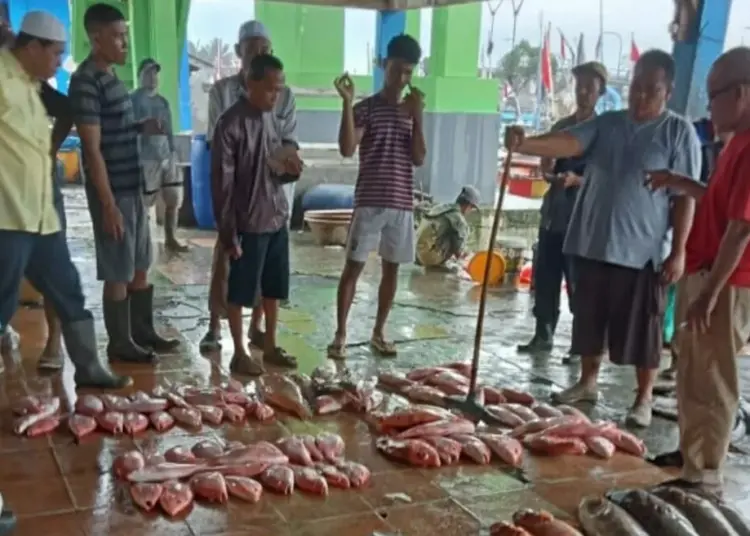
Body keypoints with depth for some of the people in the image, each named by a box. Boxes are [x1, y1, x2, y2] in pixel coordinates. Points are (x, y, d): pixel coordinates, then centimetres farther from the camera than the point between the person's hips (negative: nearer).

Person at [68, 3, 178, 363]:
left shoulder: (110, 76, 12)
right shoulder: (86, 82, -16)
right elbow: (92, 149, -19)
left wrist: (143, 128, 6)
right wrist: (108, 204, -20)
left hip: (133, 186, 9)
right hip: (112, 191, -9)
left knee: (141, 266, 16)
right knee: (118, 272, 1)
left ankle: (142, 332, 28)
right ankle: (120, 343, 14)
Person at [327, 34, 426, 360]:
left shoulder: (411, 112, 11)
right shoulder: (365, 109, -1)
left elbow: (419, 159, 1)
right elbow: (346, 149, -16)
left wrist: (417, 116, -7)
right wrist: (347, 103, -21)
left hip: (402, 203, 4)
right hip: (369, 202, -4)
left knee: (392, 268, 9)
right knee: (353, 266, -2)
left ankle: (378, 333, 20)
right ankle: (340, 334, 5)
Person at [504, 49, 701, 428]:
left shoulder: (679, 132, -4)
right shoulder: (606, 124, 8)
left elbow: (685, 196, -7)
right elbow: (568, 143, -9)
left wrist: (678, 251, -12)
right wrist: (524, 145, -28)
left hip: (644, 250, -4)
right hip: (593, 243, 5)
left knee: (642, 328, 4)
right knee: (590, 320, 15)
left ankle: (644, 399, 18)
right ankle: (588, 382, 32)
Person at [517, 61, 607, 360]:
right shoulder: (561, 126, 15)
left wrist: (577, 179, -24)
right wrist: (549, 172, -8)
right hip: (552, 213, 5)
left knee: (578, 283, -4)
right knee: (544, 278, 6)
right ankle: (543, 335, 16)